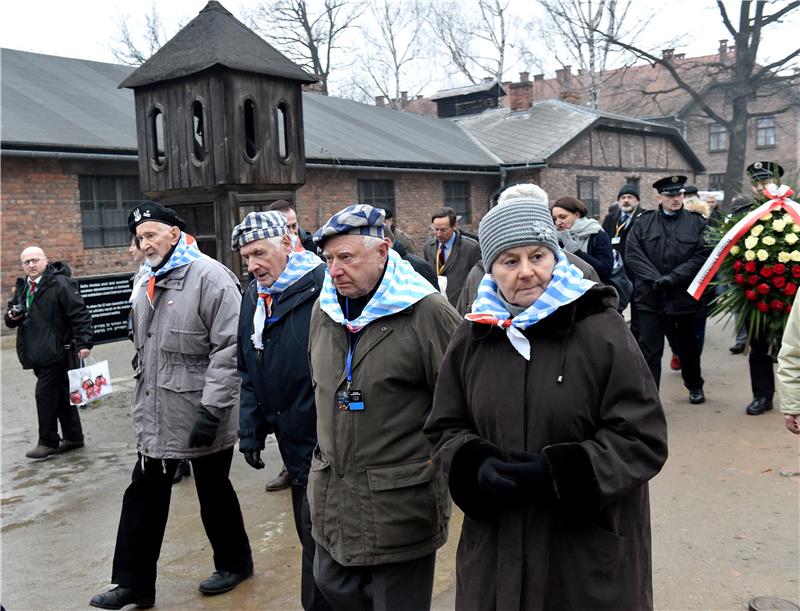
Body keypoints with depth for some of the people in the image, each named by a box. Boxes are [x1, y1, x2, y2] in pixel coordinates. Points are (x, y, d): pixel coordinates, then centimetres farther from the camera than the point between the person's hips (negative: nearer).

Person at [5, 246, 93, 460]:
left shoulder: (60, 284, -11)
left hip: (56, 352, -8)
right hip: (37, 353, 8)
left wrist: (84, 342, -23)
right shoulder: (22, 287, 14)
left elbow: (80, 314, -16)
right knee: (60, 394, 14)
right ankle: (73, 437, 23)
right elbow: (10, 319, 25)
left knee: (45, 394, -7)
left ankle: (48, 442, 6)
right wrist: (12, 316, 0)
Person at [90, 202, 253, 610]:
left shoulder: (209, 277, -15)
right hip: (155, 417, 8)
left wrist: (212, 408, -24)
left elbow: (230, 347, -21)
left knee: (214, 492, 10)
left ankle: (235, 562, 33)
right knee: (144, 496, 11)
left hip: (201, 418, -7)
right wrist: (142, 403, 21)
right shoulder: (148, 284, 12)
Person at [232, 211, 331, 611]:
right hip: (295, 443, 8)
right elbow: (249, 375, 16)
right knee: (310, 534, 20)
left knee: (318, 538, 0)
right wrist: (250, 431, 11)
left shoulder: (323, 288, -16)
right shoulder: (253, 297, 9)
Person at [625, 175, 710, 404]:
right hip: (650, 297, 0)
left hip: (684, 296, 1)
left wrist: (672, 277, -17)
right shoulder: (643, 222, 2)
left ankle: (695, 386, 39)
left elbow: (702, 255, -8)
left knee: (687, 346, 18)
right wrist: (655, 279, -16)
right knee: (648, 348, -4)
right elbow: (632, 255, -5)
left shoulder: (697, 222, 1)